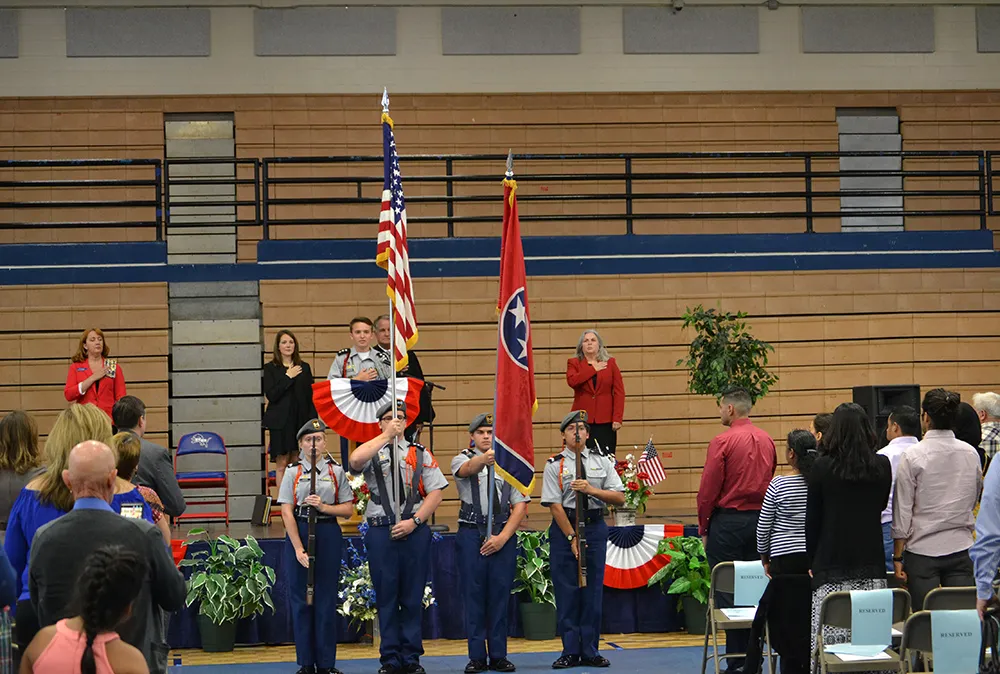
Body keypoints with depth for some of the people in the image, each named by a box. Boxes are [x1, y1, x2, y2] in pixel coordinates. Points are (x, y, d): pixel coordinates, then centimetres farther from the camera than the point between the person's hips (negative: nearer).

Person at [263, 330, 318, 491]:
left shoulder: (304, 367, 9)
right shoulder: (270, 368, 1)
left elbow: (310, 396, 8)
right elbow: (270, 395, -10)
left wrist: (313, 422, 2)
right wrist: (287, 377, -12)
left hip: (301, 420, 2)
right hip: (280, 422, -2)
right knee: (281, 464, -3)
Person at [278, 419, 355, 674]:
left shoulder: (336, 471, 5)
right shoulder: (293, 471, 3)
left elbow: (348, 509, 4)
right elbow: (287, 512, -3)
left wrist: (323, 507, -15)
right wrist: (298, 548, -12)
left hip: (328, 535, 0)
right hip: (298, 533, 0)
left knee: (326, 600, 2)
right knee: (301, 600, 3)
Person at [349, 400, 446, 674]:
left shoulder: (420, 453, 11)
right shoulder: (371, 452, 7)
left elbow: (435, 494, 5)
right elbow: (355, 460, -19)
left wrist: (413, 521, -7)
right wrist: (386, 435, -15)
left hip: (415, 531, 1)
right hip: (381, 532, -1)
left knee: (412, 597, 3)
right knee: (386, 597, 2)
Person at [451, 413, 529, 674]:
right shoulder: (462, 460, 5)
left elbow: (520, 505, 6)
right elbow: (468, 469, -22)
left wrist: (503, 537, -6)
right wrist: (484, 459, -46)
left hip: (503, 534, 1)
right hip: (471, 533, -1)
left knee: (500, 594, 2)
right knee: (474, 594, -1)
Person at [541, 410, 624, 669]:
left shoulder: (603, 461, 7)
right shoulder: (554, 465, 0)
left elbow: (620, 498, 1)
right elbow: (554, 505, -6)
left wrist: (591, 489, -14)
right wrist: (572, 537, -12)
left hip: (595, 525, 2)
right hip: (564, 526, -2)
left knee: (593, 591, 3)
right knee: (566, 592, -1)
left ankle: (590, 651, 10)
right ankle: (570, 651, 5)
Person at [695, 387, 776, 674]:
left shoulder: (722, 442, -11)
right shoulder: (767, 441, 7)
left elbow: (708, 489, -10)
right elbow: (772, 484, 9)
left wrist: (704, 527, 1)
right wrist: (761, 516, 14)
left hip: (728, 521, -6)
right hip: (760, 520, 6)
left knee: (727, 591, -2)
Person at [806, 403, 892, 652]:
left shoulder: (822, 468, -5)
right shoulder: (882, 466, 1)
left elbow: (812, 519, 2)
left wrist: (811, 561, 11)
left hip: (832, 564, -2)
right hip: (871, 563, 2)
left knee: (830, 639, -2)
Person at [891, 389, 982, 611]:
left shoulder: (912, 456, -9)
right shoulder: (971, 454, 3)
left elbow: (902, 511, -7)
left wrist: (898, 557, -1)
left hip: (922, 550, -3)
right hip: (961, 548, 3)